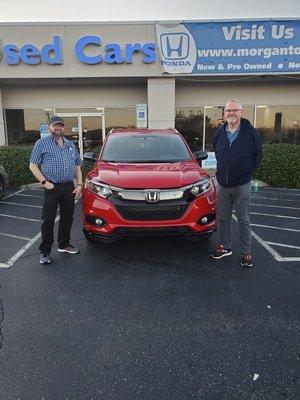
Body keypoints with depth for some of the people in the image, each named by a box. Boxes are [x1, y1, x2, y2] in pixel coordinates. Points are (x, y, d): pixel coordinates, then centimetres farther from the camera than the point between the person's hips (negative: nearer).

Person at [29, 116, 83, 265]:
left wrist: (79, 184, 6)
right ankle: (45, 252, 7)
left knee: (67, 218, 13)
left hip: (69, 187, 5)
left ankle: (64, 244, 29)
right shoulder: (42, 143, 2)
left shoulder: (70, 145, 16)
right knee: (48, 220, -2)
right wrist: (45, 182, -12)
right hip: (52, 187, -5)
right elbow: (33, 166, -2)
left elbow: (77, 166, 18)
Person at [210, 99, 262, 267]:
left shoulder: (251, 133, -8)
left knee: (243, 220, 3)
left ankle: (247, 252, 15)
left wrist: (246, 173, 2)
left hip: (242, 185, -4)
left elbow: (258, 156, 0)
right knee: (223, 218, 12)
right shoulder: (220, 132, 4)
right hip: (222, 184, 4)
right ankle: (225, 247, 27)